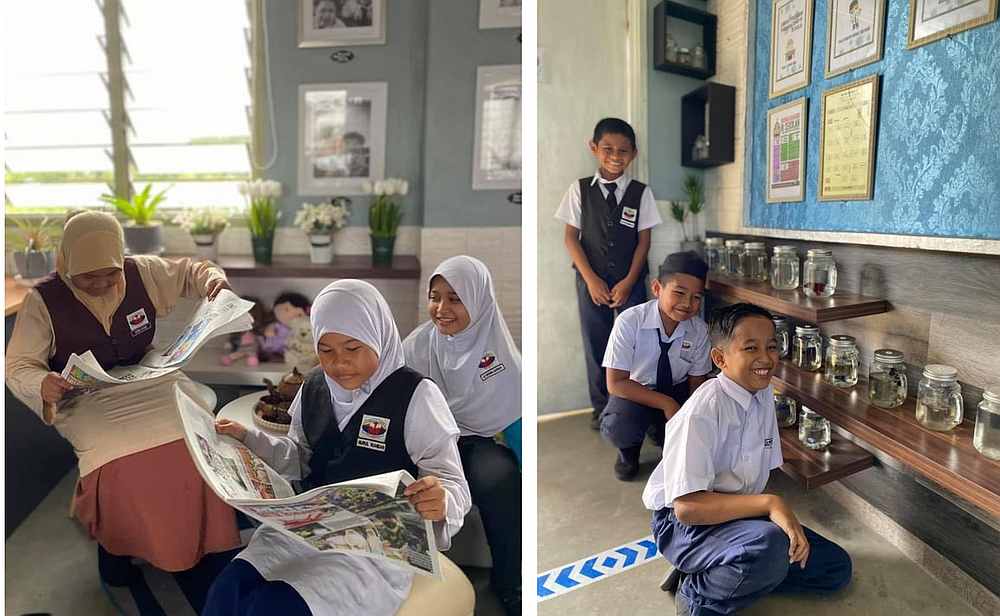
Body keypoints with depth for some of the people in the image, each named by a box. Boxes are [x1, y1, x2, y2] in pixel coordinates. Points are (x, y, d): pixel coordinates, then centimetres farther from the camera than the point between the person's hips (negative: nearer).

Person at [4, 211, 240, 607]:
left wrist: (211, 277, -10)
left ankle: (200, 534, 1)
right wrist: (42, 384, -30)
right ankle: (115, 543, 1)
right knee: (122, 462, -33)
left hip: (149, 380, 3)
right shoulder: (43, 300, -7)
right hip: (87, 399, -2)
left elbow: (188, 272, 15)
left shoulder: (142, 272, -2)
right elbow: (17, 365, -5)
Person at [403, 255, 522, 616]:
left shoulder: (497, 345, -8)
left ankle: (511, 587, -10)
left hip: (476, 442, -1)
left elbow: (514, 417, -4)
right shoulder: (417, 345, -2)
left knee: (501, 478, -33)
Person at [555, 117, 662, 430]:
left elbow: (644, 240, 1)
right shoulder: (580, 189, -1)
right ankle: (601, 406, 23)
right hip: (591, 280, 0)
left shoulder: (640, 192, 0)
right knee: (595, 343, 7)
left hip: (630, 281, 0)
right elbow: (570, 237, -2)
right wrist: (591, 280, -9)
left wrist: (629, 282, -9)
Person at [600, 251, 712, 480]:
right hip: (635, 392, -3)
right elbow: (616, 383, -23)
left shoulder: (699, 330, -15)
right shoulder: (629, 322, -25)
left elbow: (696, 382, -3)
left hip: (677, 389, 4)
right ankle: (629, 450, 6)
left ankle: (660, 431, 13)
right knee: (616, 428, -34)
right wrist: (666, 403, -29)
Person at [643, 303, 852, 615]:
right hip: (684, 523, -9)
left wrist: (792, 526, -5)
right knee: (770, 548, -36)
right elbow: (687, 506, -29)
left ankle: (703, 573, 5)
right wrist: (770, 504, -33)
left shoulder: (764, 394, 1)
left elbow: (761, 469, 8)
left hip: (737, 513, 9)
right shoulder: (703, 410, -25)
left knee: (837, 568, 7)